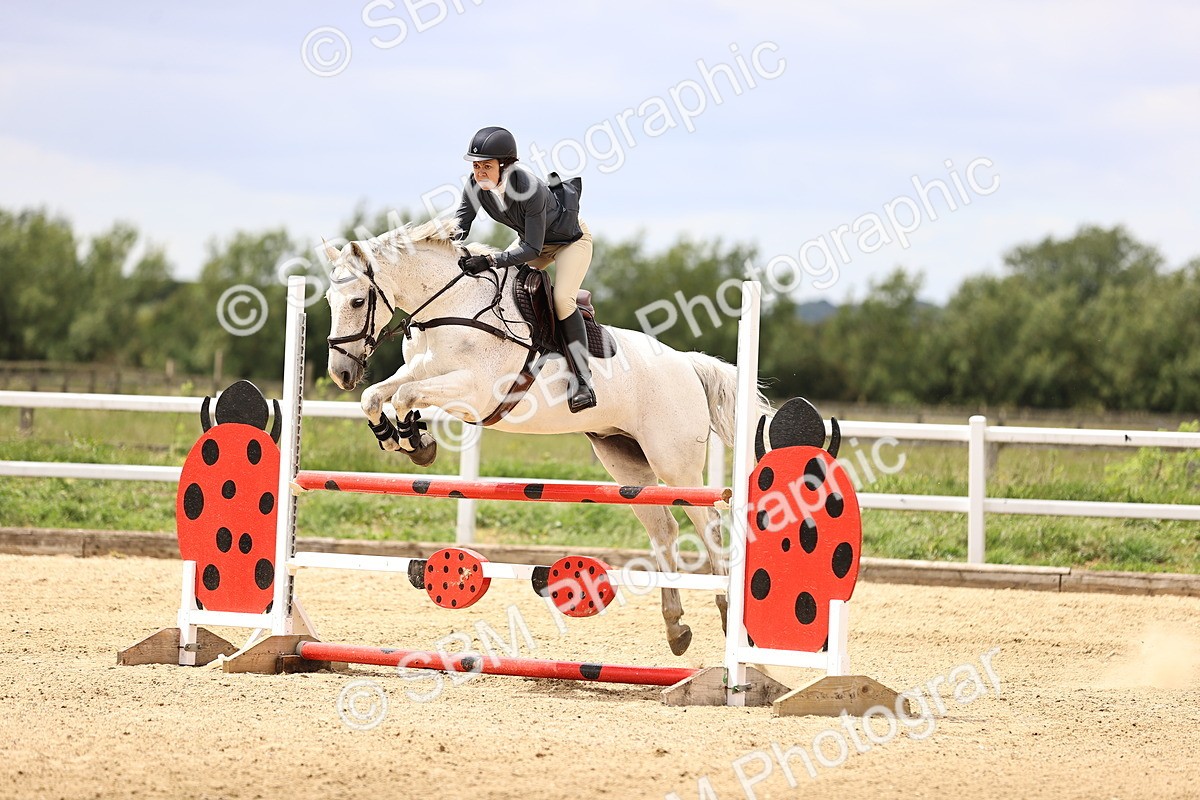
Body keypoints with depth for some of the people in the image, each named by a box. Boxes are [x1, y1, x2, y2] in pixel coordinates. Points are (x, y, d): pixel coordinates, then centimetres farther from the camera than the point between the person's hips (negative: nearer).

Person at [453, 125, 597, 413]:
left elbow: (532, 249, -37)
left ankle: (583, 378, -19)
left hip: (571, 238, -7)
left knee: (562, 298, -25)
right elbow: (459, 228, -14)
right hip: (532, 238, 7)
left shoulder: (530, 189, -40)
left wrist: (489, 261, -45)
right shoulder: (476, 185, -22)